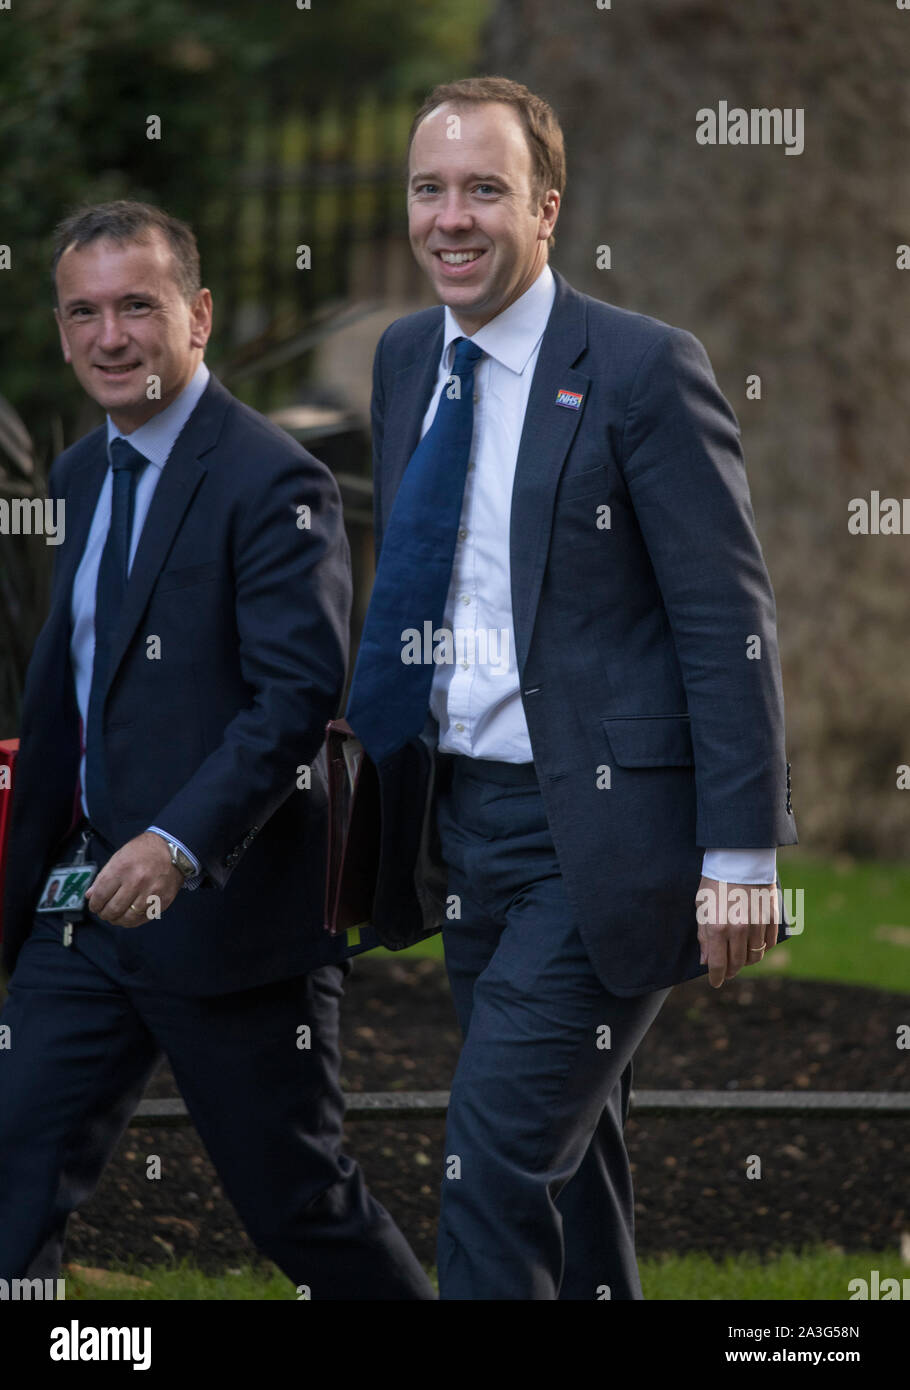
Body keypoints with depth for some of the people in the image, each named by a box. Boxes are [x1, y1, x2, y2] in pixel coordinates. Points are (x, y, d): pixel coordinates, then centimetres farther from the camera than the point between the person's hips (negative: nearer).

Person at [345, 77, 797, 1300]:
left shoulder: (645, 370, -11)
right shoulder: (407, 359, 10)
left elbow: (729, 622, -12)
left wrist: (741, 856, -16)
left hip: (597, 832, -7)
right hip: (462, 820, 7)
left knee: (496, 1163, -13)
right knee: (566, 1162, 15)